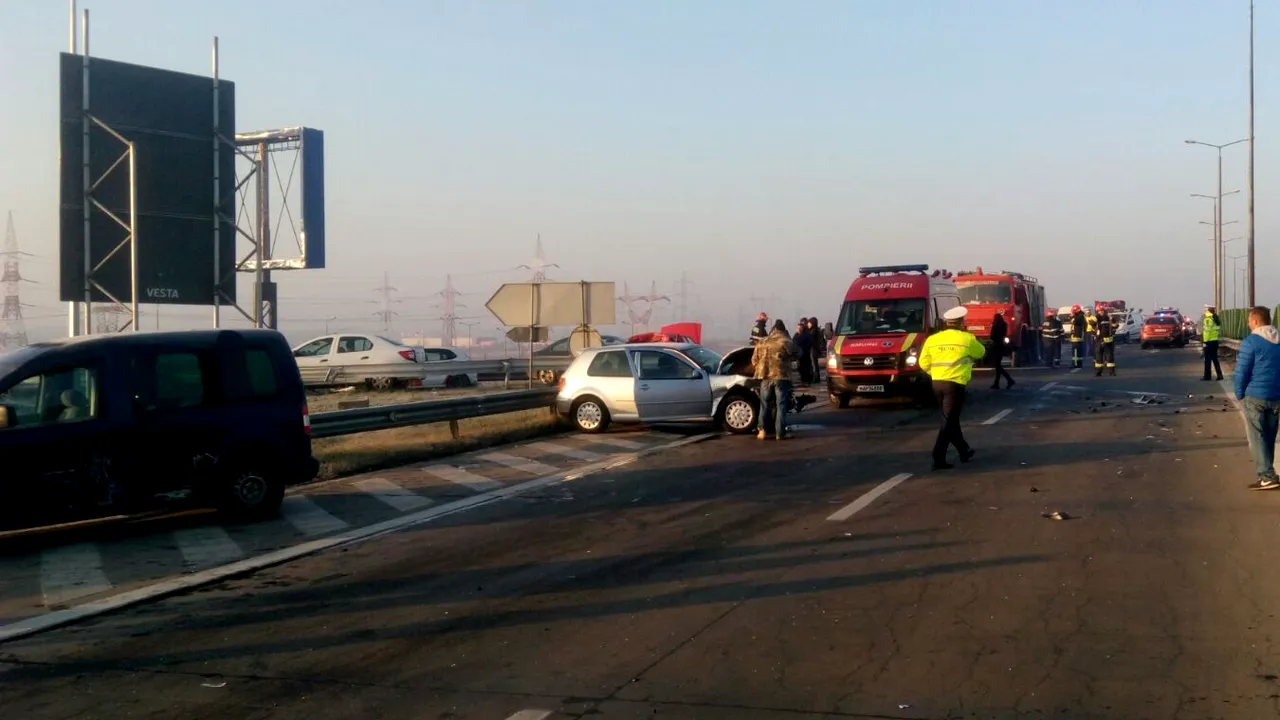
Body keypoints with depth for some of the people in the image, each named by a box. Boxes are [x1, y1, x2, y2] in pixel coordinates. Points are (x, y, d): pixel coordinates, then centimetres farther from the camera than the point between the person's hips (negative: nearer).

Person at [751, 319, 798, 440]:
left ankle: (762, 430, 1)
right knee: (781, 405, 1)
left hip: (766, 377, 3)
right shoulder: (786, 342, -4)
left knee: (765, 404, 11)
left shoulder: (762, 342, 7)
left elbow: (754, 360, 10)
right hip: (781, 376, -3)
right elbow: (797, 354, 9)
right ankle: (780, 432, -2)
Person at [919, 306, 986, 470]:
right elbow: (981, 353, 15)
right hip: (955, 384, -5)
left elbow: (924, 363, 5)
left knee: (951, 419, 19)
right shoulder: (967, 338, -4)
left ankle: (964, 451, 33)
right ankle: (938, 458, -10)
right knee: (949, 421, -3)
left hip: (937, 383, 5)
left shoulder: (932, 339, 5)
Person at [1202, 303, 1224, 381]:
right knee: (1215, 358, 14)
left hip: (1209, 341, -8)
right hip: (1216, 340, 8)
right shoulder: (1216, 318, 12)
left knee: (1207, 359, 0)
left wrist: (1205, 341, -16)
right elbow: (1220, 329, 10)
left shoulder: (1208, 318, -13)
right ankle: (1219, 375, 10)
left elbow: (1207, 330, -19)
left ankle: (1207, 376, 3)